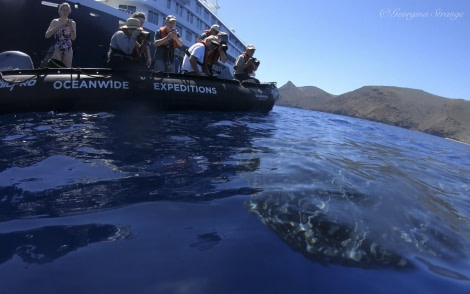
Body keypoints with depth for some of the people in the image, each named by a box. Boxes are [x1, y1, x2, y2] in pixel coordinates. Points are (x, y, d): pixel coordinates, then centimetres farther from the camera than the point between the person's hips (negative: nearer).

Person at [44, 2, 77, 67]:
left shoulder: (72, 23, 5)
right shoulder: (55, 22, 2)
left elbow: (73, 38, -5)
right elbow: (47, 35, -6)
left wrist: (71, 27, -21)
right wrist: (58, 27, -16)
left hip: (68, 50, 1)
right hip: (57, 49, -1)